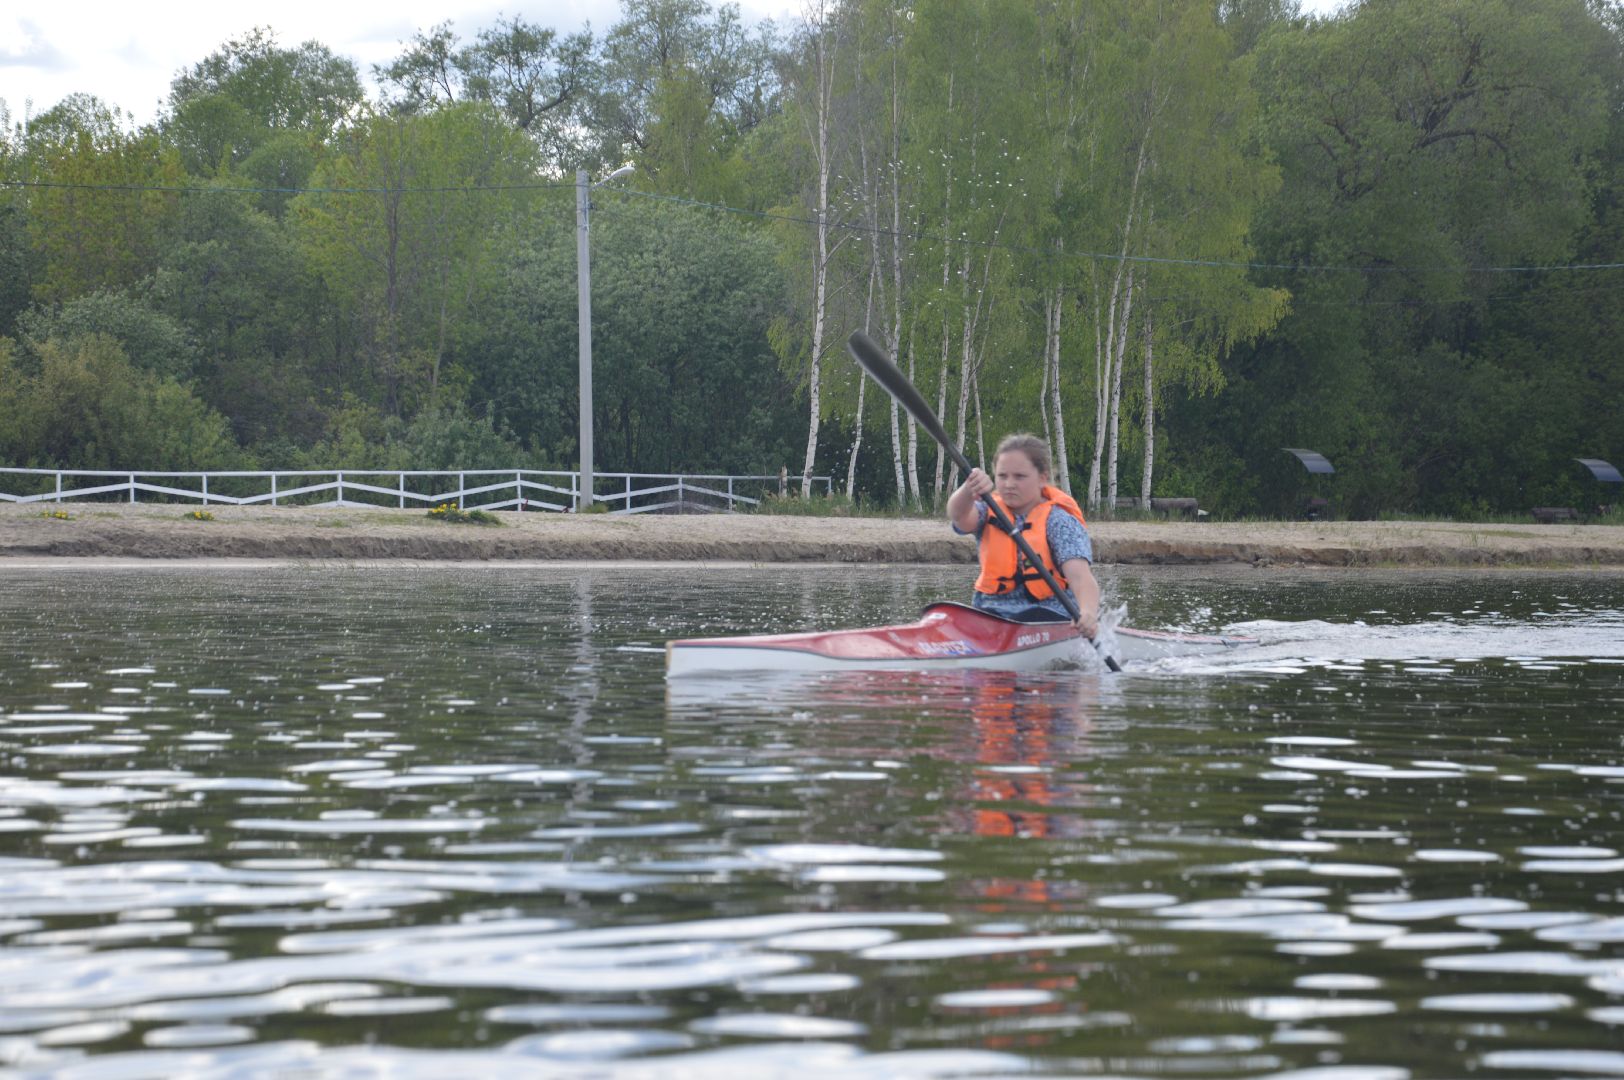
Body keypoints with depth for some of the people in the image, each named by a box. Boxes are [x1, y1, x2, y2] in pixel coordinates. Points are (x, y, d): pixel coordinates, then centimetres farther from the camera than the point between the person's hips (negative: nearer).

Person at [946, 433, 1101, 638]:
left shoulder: (1059, 521, -5)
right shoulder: (991, 512, 8)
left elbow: (1079, 575, -20)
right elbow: (959, 515, -15)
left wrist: (1088, 613, -42)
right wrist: (970, 490, -40)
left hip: (1051, 615, -4)